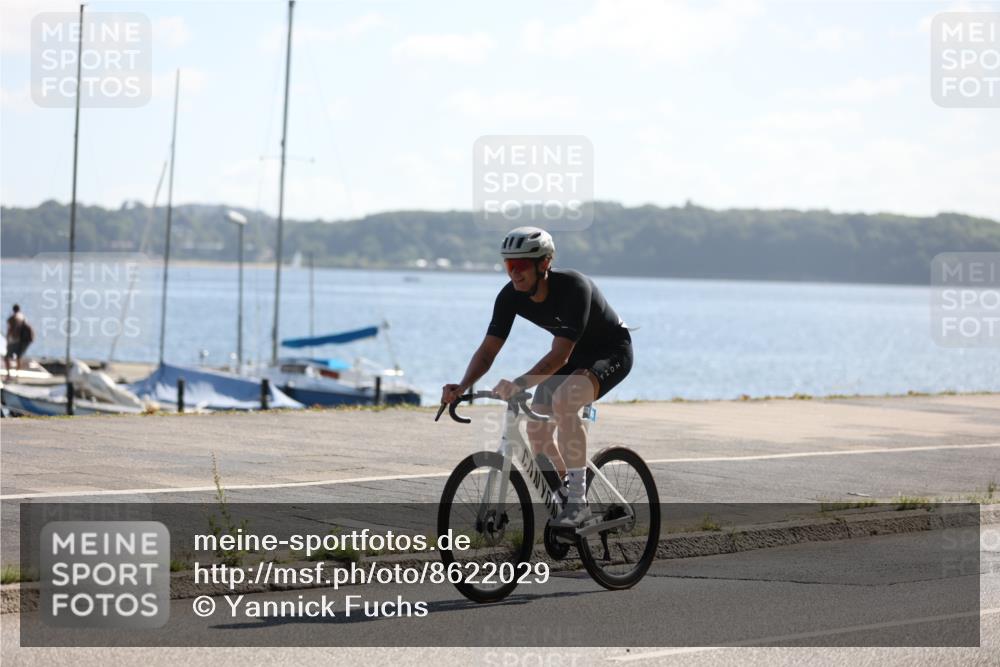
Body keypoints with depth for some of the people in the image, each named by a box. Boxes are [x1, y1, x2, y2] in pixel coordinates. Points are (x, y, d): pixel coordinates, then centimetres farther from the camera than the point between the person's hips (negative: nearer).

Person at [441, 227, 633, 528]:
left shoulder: (573, 287, -35)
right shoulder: (511, 296, -16)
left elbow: (559, 356, -41)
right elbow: (488, 350, -14)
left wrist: (518, 384, -54)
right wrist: (462, 387, -32)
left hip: (612, 351, -7)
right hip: (573, 353, 7)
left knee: (563, 400, -33)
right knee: (537, 430, -4)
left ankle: (578, 502, -27)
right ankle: (564, 497, 19)